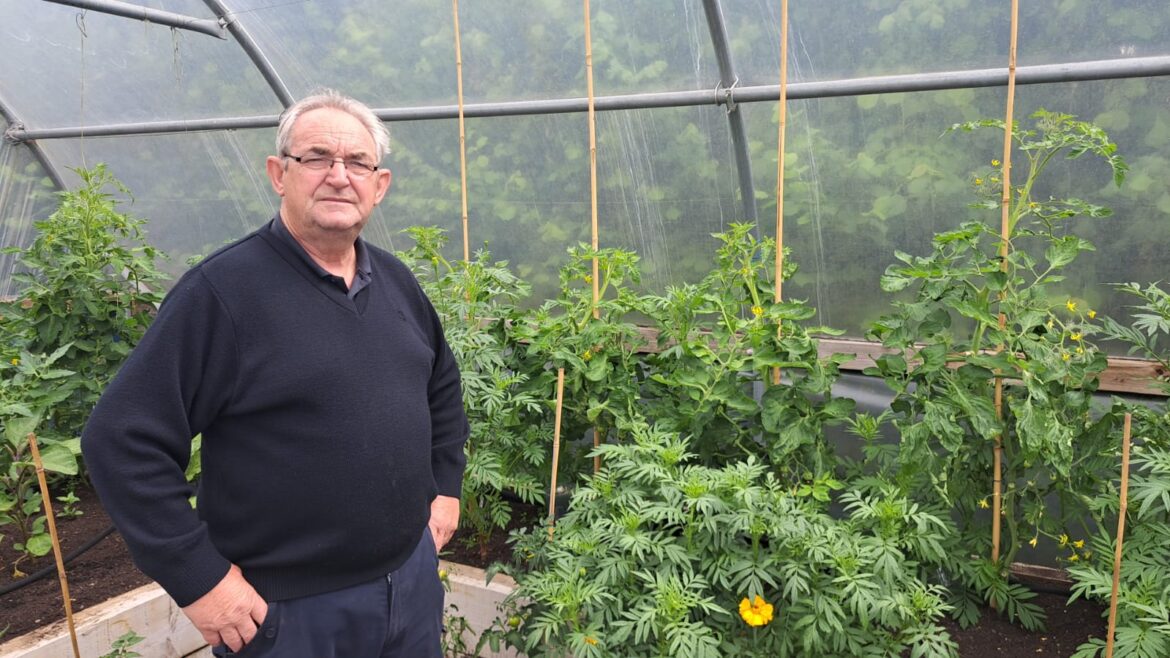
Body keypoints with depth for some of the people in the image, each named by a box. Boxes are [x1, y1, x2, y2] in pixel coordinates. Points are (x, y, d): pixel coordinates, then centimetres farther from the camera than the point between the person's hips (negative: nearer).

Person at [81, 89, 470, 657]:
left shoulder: (396, 281, 4)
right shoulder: (221, 290, -16)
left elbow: (442, 385, 19)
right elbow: (122, 439, -17)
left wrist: (445, 486, 13)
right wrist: (197, 578, -17)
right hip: (287, 610, -5)